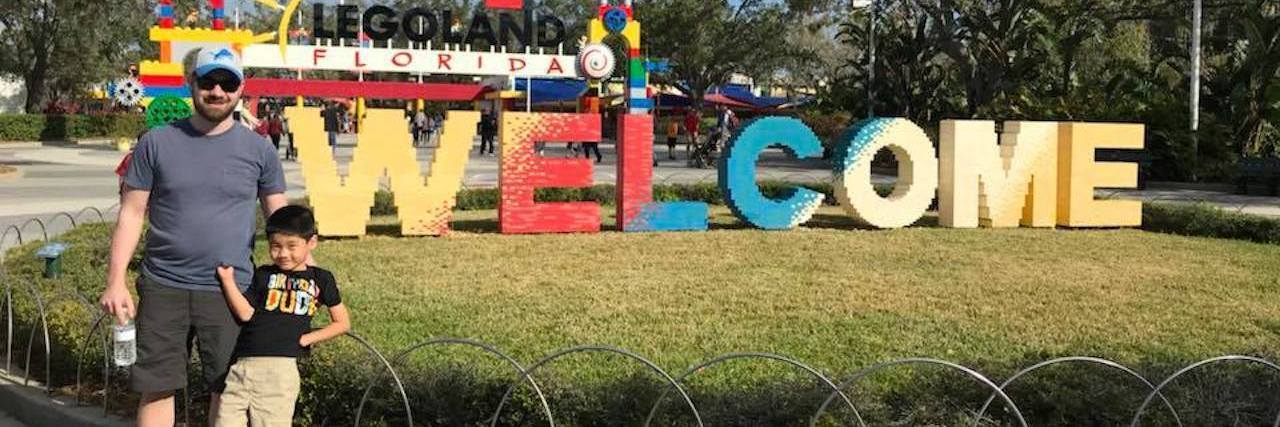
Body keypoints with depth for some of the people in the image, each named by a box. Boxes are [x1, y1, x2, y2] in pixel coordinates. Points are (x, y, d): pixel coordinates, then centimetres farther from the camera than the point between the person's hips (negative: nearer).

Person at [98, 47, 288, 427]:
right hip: (163, 289, 0)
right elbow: (131, 215, 5)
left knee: (228, 390, 5)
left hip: (230, 292, 0)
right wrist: (115, 282, -2)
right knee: (156, 389, 5)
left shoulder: (258, 149, 4)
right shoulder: (156, 144, 3)